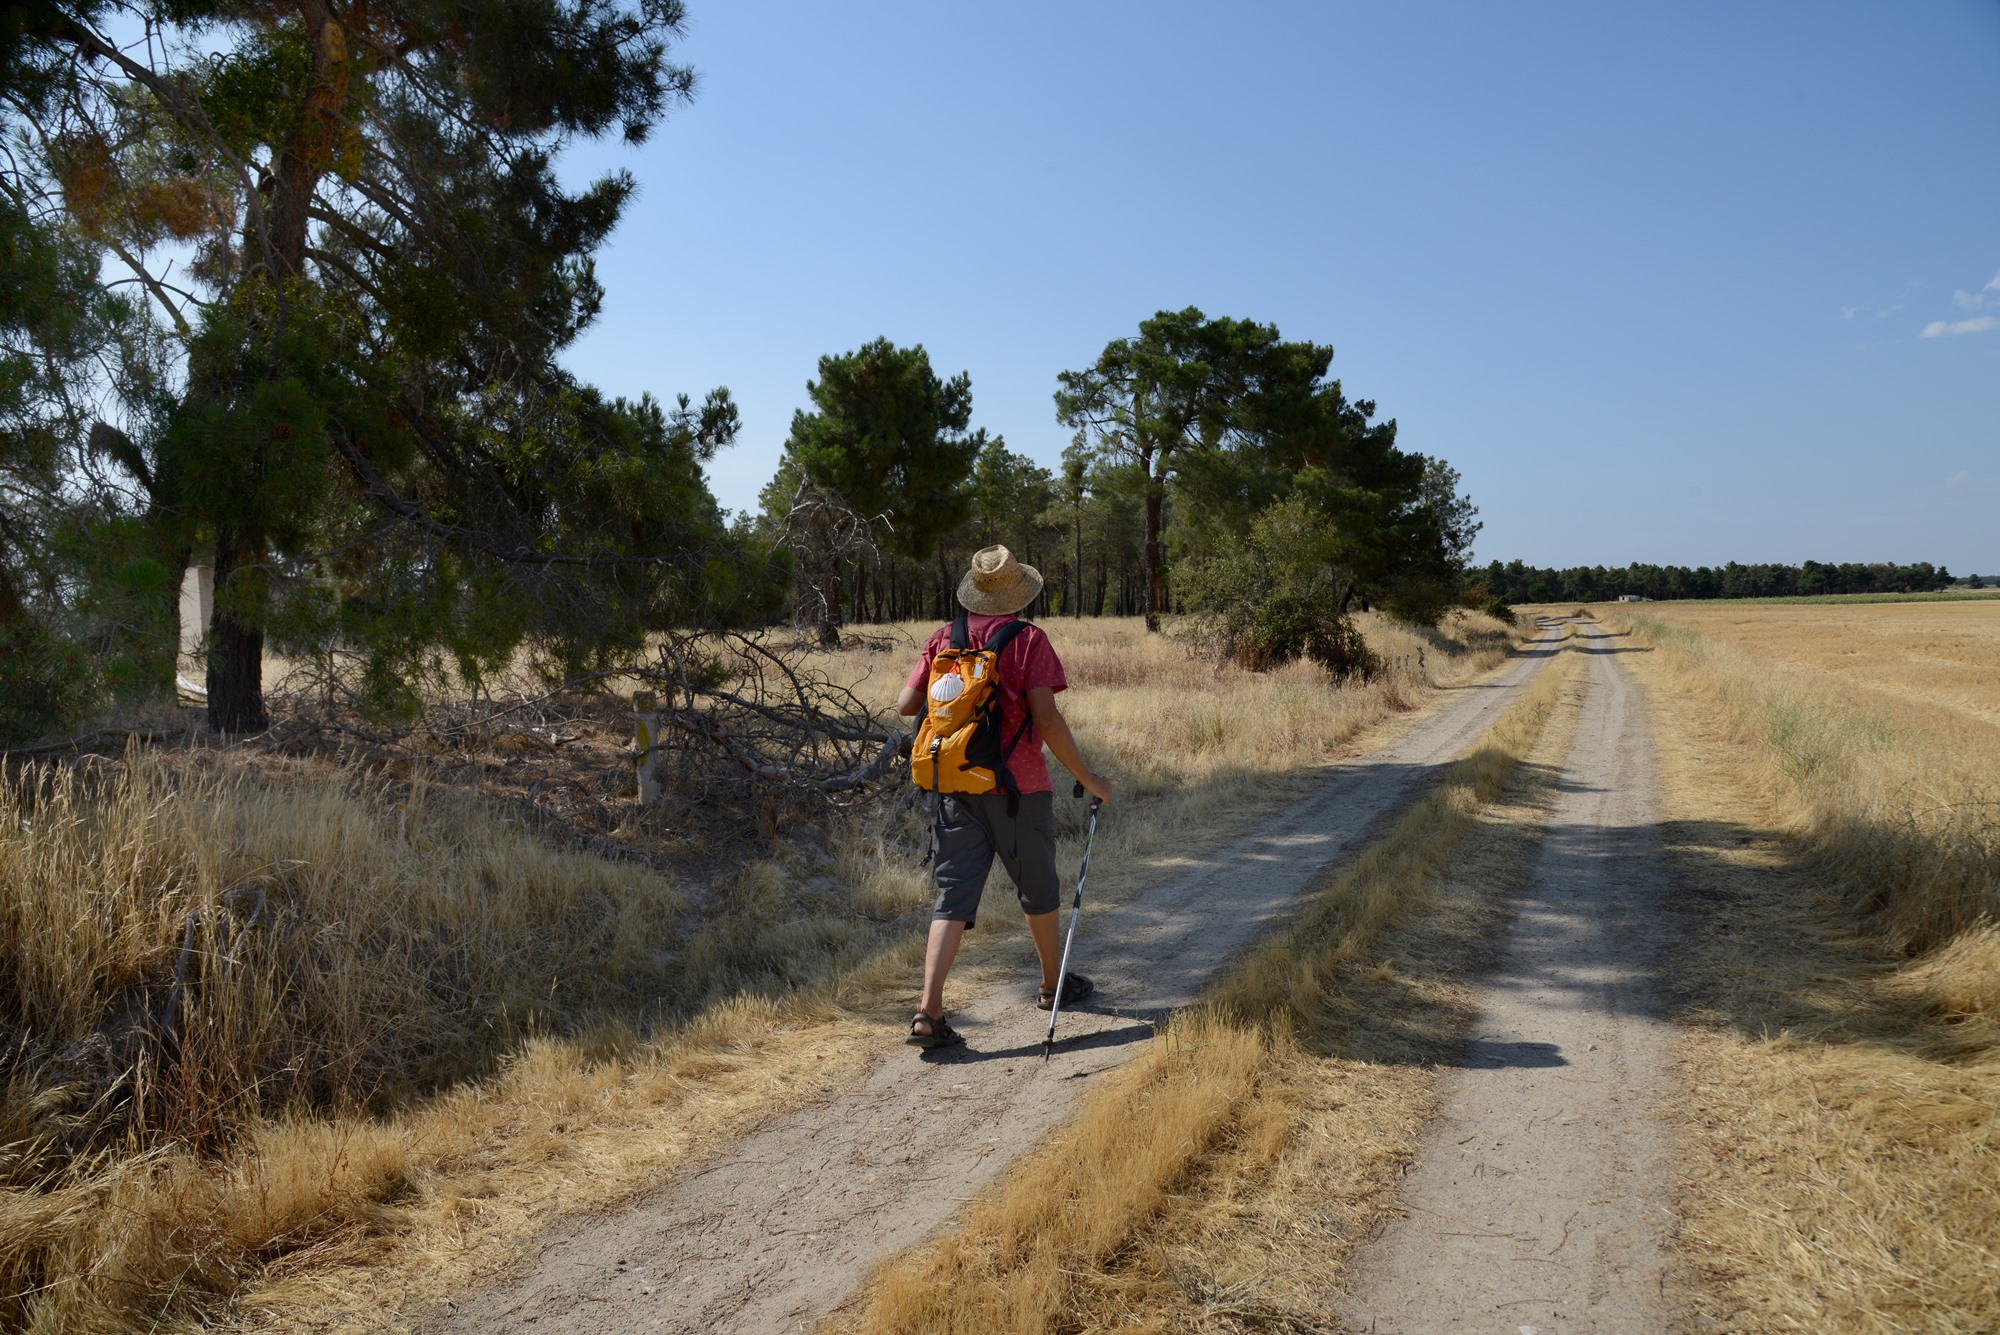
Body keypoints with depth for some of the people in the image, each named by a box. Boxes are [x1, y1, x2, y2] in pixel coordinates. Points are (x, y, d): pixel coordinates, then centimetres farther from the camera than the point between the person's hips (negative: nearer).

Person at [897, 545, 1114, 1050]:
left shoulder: (943, 639, 5)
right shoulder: (1028, 640, -7)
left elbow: (905, 705, 3)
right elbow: (1045, 717, -15)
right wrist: (1088, 778, -7)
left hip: (955, 785, 3)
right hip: (1018, 784, -3)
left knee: (953, 894, 1)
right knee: (1038, 887, 17)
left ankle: (928, 1009, -11)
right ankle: (1054, 984, 35)